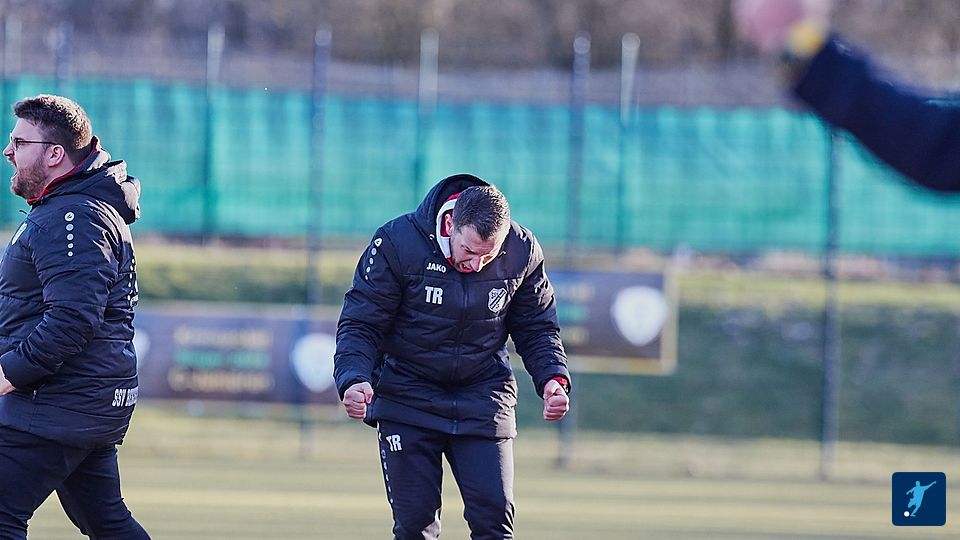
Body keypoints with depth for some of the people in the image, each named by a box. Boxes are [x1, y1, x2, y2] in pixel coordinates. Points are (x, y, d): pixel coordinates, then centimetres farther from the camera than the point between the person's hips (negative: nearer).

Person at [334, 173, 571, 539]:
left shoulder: (522, 252, -9)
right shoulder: (397, 243, -18)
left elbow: (537, 328, 6)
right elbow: (360, 324, -12)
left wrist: (553, 378, -12)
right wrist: (353, 379, -29)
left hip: (483, 397, 2)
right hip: (408, 396, -2)